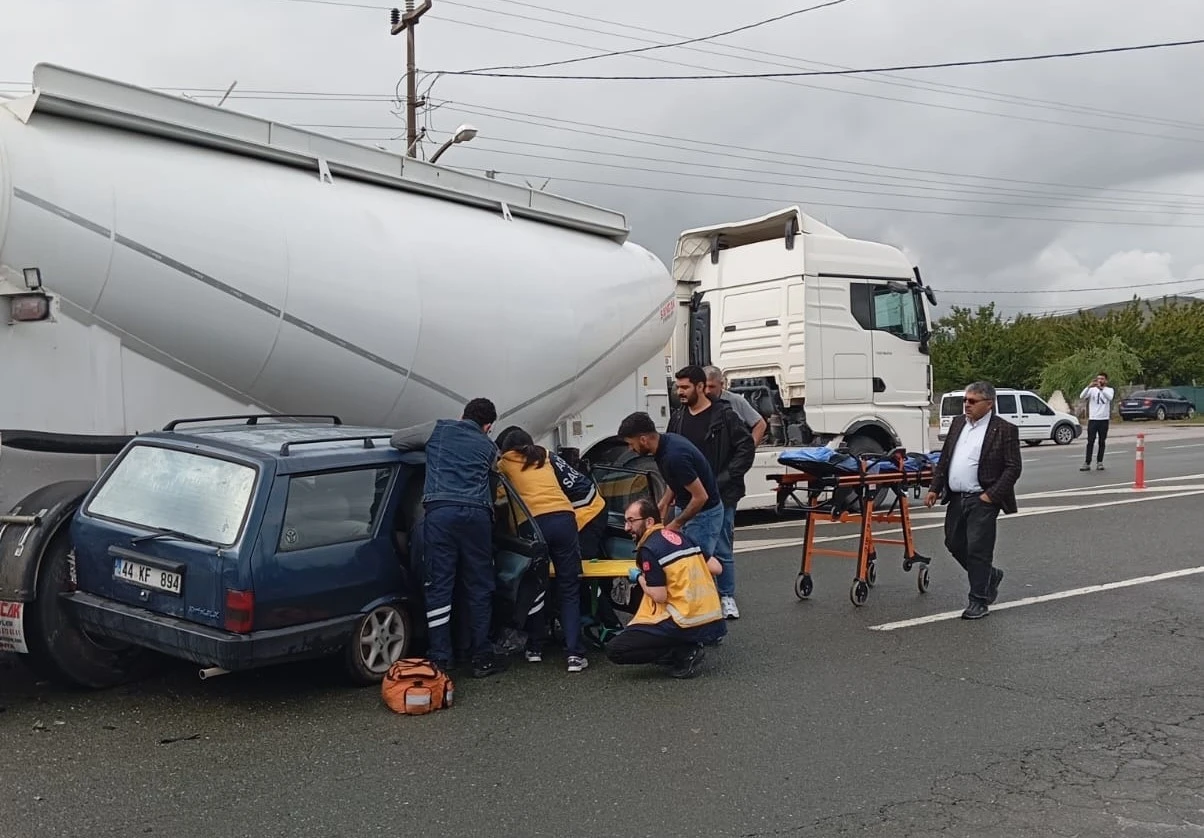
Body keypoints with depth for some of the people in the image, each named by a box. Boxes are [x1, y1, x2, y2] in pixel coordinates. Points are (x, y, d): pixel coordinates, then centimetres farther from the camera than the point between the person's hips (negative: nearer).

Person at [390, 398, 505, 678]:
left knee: (439, 585, 1)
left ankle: (440, 659, 0)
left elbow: (397, 439, 24)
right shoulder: (488, 446, 23)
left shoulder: (439, 429, 20)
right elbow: (495, 475, 21)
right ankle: (482, 657, 11)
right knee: (479, 588, 8)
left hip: (440, 511, -1)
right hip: (477, 514, 1)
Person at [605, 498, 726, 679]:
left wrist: (639, 578, 3)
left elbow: (659, 597, -13)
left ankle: (684, 652, -7)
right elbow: (716, 568, 13)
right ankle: (688, 646, 10)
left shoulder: (649, 549, -10)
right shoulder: (680, 536, 12)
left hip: (689, 626, -8)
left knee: (614, 649, -5)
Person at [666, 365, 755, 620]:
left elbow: (746, 448, -10)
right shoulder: (677, 418, 10)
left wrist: (723, 480, -14)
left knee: (722, 550, 4)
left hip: (719, 497, -5)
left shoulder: (724, 416, -7)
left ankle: (727, 597, 17)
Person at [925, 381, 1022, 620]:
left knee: (978, 549, -3)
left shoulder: (1004, 430, -8)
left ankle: (979, 600, 10)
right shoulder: (958, 423, 11)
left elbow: (1013, 468, -10)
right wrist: (935, 489, 8)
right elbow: (944, 459, 16)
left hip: (982, 500, -7)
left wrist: (991, 495, -17)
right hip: (956, 498, 7)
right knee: (954, 543, 13)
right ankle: (990, 576, 35)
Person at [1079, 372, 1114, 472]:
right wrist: (1089, 386, -27)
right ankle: (1087, 464, -4)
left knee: (1102, 442, 6)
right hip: (1092, 419, 0)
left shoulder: (1109, 390, 3)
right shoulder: (1092, 389, 4)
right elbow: (1082, 396, -13)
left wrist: (1101, 388, -34)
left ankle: (1099, 463, 13)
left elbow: (1110, 397, -20)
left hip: (1104, 419, 0)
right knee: (1090, 442, -3)